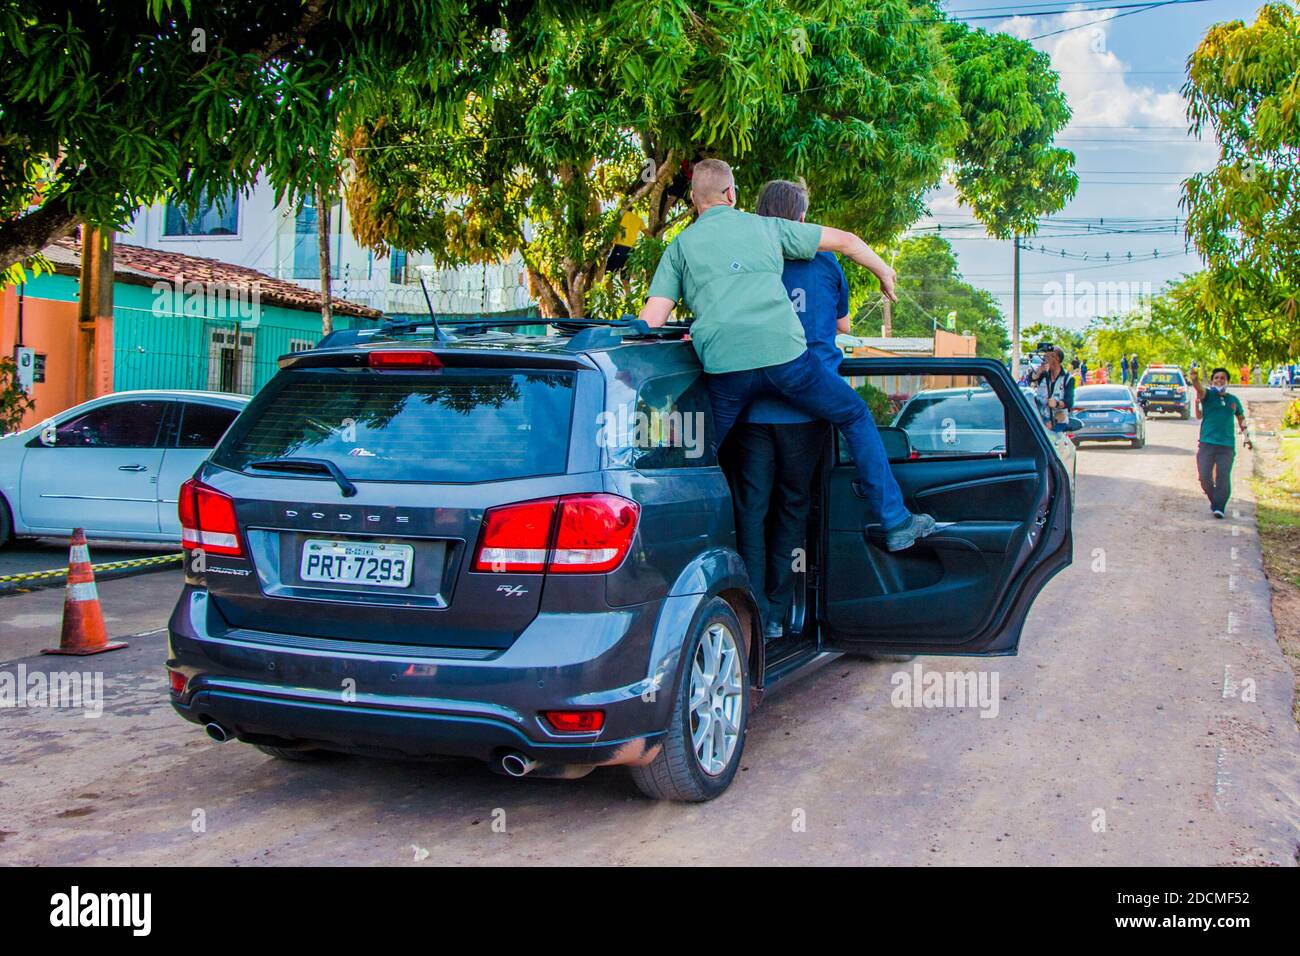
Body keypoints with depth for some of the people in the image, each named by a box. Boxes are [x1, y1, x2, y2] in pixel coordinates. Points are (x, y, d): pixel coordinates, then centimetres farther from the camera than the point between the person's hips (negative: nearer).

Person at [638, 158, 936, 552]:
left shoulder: (680, 246, 17)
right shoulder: (765, 226, 18)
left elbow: (650, 321, 7)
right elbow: (845, 240, 23)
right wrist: (884, 272, 39)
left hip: (724, 366, 0)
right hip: (785, 355, 0)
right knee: (856, 416, 20)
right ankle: (895, 523, 21)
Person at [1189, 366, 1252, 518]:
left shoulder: (1234, 400, 13)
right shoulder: (1208, 395, 2)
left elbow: (1241, 416, 29)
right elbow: (1200, 388, -22)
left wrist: (1246, 436, 27)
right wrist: (1195, 379, -45)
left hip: (1227, 445, 2)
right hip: (1207, 443, -2)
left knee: (1223, 477, -7)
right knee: (1204, 476, -3)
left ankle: (1219, 507, -2)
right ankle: (1214, 500, 19)